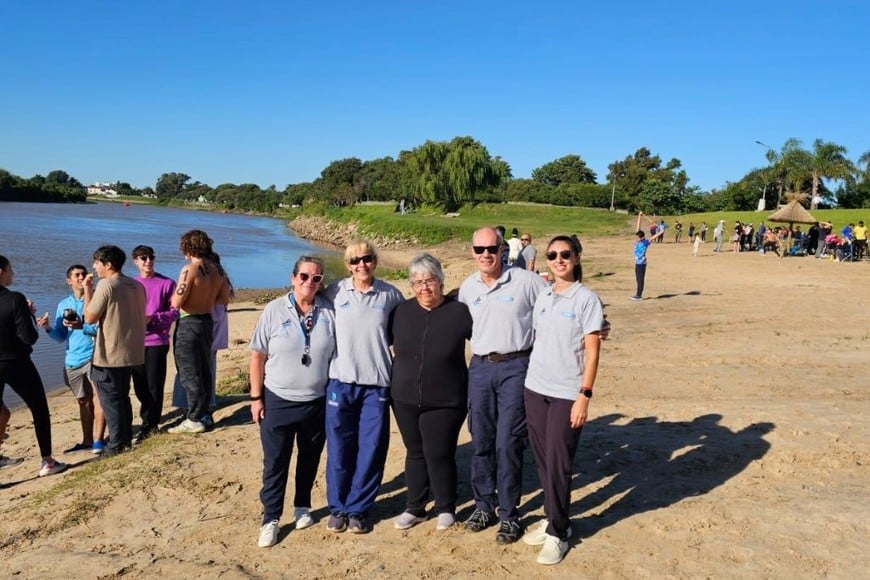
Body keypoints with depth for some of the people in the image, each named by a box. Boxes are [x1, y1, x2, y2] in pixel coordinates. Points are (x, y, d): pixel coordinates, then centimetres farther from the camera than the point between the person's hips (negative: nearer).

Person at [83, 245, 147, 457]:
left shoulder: (106, 285, -15)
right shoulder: (136, 285, 7)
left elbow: (90, 318, -12)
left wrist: (87, 291, -3)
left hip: (108, 355, -7)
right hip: (131, 352, 7)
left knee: (110, 400, 2)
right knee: (123, 397, 18)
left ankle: (116, 444, 6)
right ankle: (126, 438, 23)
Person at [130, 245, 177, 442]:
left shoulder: (167, 283, -2)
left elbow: (174, 312, -4)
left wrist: (152, 318, -17)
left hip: (157, 342, -4)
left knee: (154, 386, -1)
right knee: (140, 385, 8)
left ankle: (149, 424, 11)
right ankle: (149, 421, 23)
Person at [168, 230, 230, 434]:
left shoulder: (189, 270, -19)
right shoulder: (217, 270, 2)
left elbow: (176, 303, -21)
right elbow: (224, 299, 10)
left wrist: (174, 295, 0)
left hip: (189, 324, -7)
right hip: (207, 322, 7)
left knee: (189, 373, 1)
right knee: (205, 370, 16)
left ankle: (194, 419, 6)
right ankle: (204, 413, 26)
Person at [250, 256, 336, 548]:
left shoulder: (329, 312, -4)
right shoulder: (275, 310, -7)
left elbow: (338, 354, 4)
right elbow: (257, 355, -3)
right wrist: (256, 397, -5)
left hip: (317, 402, 2)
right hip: (278, 401, -2)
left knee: (310, 459, 17)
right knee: (275, 462, 5)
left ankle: (302, 506, 36)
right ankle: (271, 519, 17)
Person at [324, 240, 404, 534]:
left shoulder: (390, 294, 2)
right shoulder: (335, 292, 2)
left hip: (377, 383, 0)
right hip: (340, 380, 0)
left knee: (371, 449, 3)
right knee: (339, 448, 7)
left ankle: (358, 509, 19)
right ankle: (338, 507, 23)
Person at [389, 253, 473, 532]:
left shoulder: (460, 312, -9)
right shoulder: (401, 311, 0)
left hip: (446, 401, -3)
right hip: (405, 399, 3)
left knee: (438, 454, 0)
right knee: (415, 452, 15)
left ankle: (446, 509, 23)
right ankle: (414, 508, 30)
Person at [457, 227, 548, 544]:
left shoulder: (526, 281, -7)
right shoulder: (467, 287, 7)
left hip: (515, 366, -4)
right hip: (480, 367, 4)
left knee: (508, 443, -2)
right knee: (480, 441, 11)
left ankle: (509, 514, 13)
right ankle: (484, 505, 27)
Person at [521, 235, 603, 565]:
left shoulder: (587, 299, -7)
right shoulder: (542, 298, 8)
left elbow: (592, 352, -9)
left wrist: (584, 396, -14)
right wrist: (529, 381, 8)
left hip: (567, 394, -5)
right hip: (534, 389, 5)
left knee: (558, 464, 0)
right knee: (542, 460, 11)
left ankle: (558, 533, 14)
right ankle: (552, 519, 27)